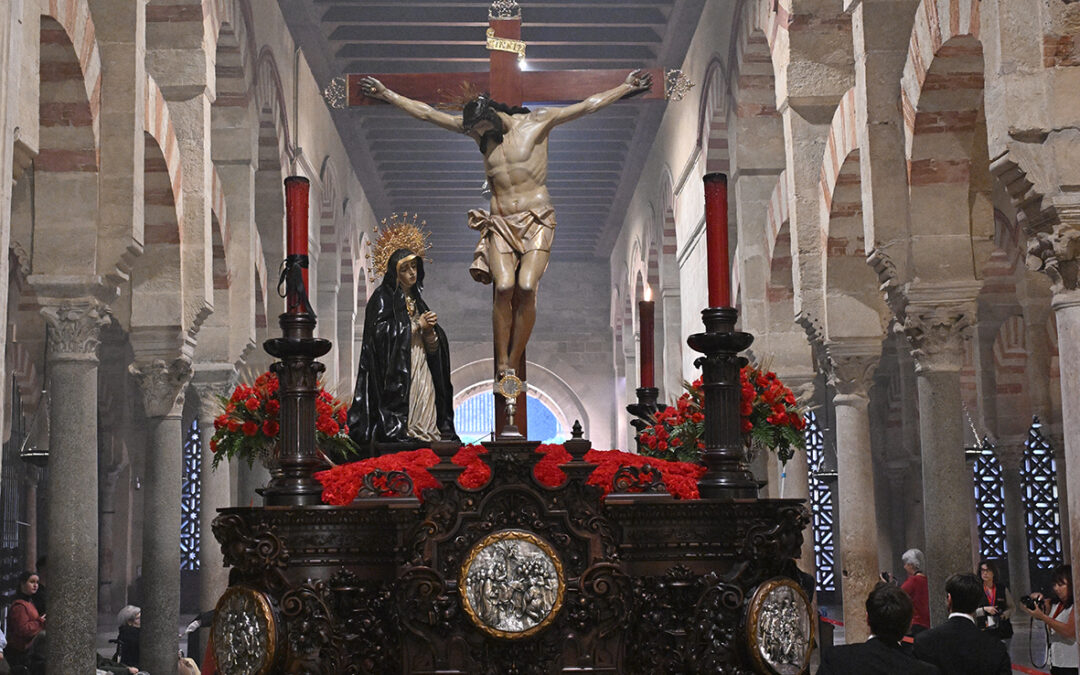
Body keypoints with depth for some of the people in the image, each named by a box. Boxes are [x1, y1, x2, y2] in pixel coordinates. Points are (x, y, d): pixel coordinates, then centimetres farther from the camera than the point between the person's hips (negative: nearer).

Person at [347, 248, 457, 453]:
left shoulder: (417, 301, 22)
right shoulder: (384, 297, 1)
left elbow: (432, 348, 20)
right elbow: (381, 331, -14)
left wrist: (429, 331, -3)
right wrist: (417, 325, -9)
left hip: (421, 370, 7)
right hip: (396, 372, -7)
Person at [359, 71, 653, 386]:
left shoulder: (537, 122, 2)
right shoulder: (477, 130, 12)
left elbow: (587, 105, 3)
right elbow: (428, 113, 15)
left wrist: (627, 86, 1)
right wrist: (388, 95, 15)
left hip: (537, 218, -3)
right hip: (500, 221, 3)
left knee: (526, 287, -20)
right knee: (504, 286, -18)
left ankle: (513, 366, -9)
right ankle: (502, 369, -12)